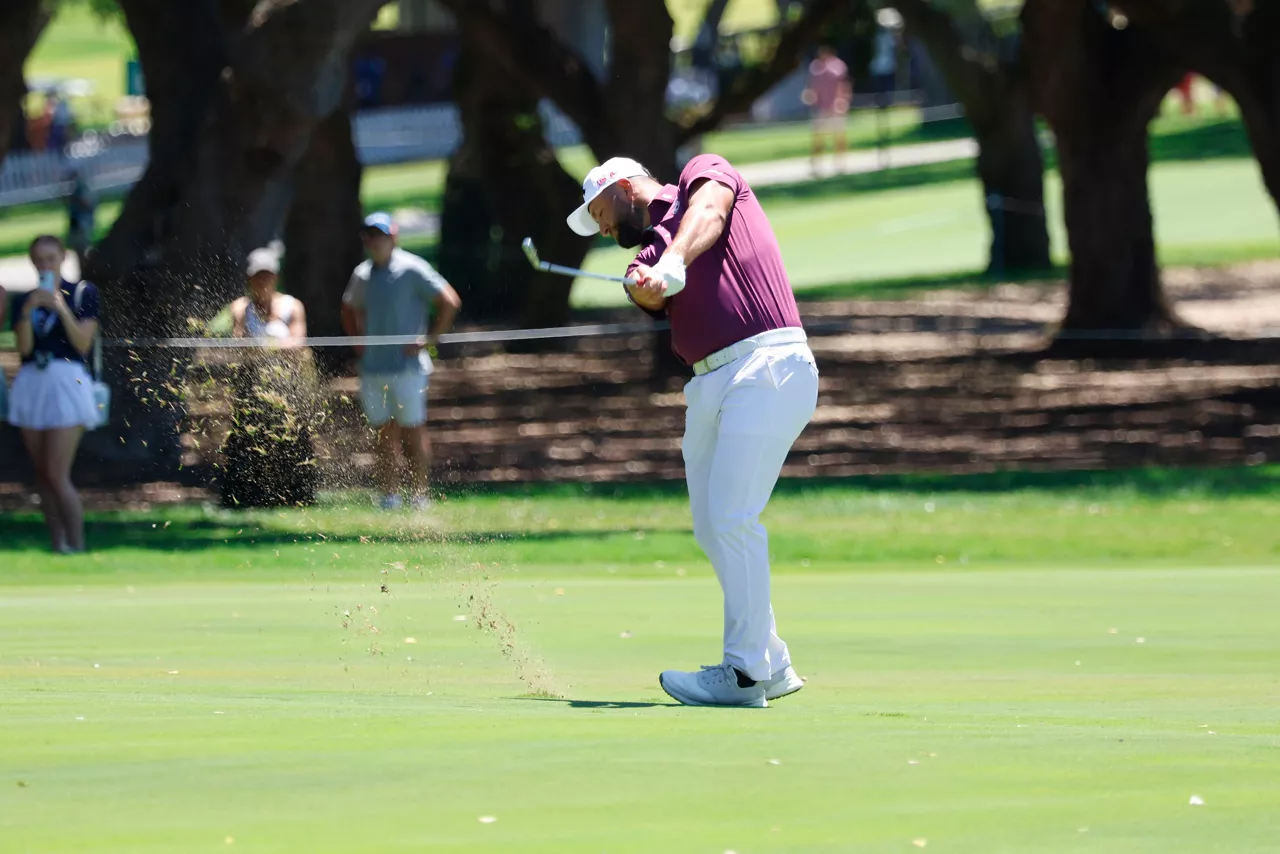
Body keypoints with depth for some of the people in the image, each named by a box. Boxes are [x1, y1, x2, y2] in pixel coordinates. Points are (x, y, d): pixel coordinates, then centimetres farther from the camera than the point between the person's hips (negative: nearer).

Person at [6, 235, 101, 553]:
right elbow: (24, 347, 0)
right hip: (32, 382, 4)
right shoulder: (23, 299, 12)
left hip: (67, 382, -4)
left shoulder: (83, 293, 3)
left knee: (57, 475, -13)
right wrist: (27, 310, -13)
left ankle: (77, 548, -7)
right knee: (43, 476, 3)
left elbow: (83, 343, -6)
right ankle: (57, 549, 7)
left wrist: (62, 308, -17)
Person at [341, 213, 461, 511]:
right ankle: (388, 496, 12)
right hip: (372, 369, 6)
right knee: (385, 434, 8)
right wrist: (358, 339, 14)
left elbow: (450, 301, -9)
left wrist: (429, 340, -12)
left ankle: (419, 495, 4)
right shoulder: (361, 275, 11)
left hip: (408, 366, -6)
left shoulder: (411, 269, -8)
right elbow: (349, 309, 30)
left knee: (413, 431, -1)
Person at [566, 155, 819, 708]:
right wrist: (645, 285, -23)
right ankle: (772, 665, 18)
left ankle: (746, 672, -12)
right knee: (711, 529, 9)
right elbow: (648, 293, 0)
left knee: (732, 519, -14)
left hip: (767, 367, -8)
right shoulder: (647, 256, 22)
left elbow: (709, 211, -12)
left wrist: (672, 261, -28)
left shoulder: (705, 171, 10)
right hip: (709, 386, 8)